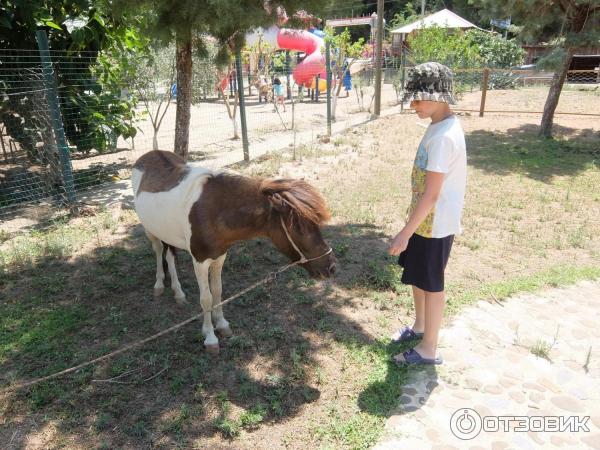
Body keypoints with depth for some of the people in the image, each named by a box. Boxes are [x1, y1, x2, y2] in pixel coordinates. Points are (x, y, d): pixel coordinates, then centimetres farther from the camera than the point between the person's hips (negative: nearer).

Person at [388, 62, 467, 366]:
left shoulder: (443, 137, -26)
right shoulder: (442, 126, 5)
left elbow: (431, 194, -27)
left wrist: (405, 233, -24)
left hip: (435, 224, -9)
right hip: (426, 218, 9)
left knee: (431, 285, 6)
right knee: (417, 276, 23)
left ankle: (428, 350, 25)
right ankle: (419, 327, 44)